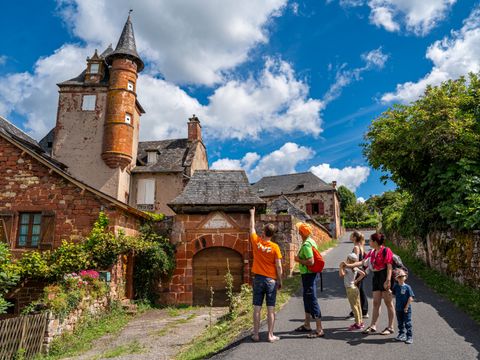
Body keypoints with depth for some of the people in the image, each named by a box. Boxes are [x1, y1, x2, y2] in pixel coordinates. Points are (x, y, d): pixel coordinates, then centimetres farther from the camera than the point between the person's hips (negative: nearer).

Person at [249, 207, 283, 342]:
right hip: (271, 280, -2)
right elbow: (278, 267, -9)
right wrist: (280, 281, 4)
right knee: (271, 309, 5)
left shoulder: (256, 242, -4)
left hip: (258, 279, 2)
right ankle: (270, 335, 10)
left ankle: (256, 335, 14)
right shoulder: (275, 247, -9)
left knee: (257, 308, 8)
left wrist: (252, 213, 28)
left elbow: (252, 227, 14)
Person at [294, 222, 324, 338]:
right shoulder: (311, 241, 10)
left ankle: (319, 330, 0)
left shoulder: (306, 245, -21)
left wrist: (299, 260, -15)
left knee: (312, 300, -5)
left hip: (308, 275, -11)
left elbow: (311, 261, -28)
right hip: (309, 274, 11)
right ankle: (307, 325, 32)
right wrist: (300, 258, 13)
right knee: (307, 299, 19)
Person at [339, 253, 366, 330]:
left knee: (354, 306, -3)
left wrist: (341, 267, -20)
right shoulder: (355, 268, 7)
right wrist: (357, 280, 11)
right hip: (355, 288, 8)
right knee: (358, 305, 13)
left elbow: (341, 274, -32)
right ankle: (360, 322, 22)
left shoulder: (347, 269, -17)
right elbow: (363, 274, 12)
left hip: (350, 289, -8)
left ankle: (357, 324, 0)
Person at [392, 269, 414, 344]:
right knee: (400, 323, 15)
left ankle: (409, 337, 7)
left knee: (407, 323, -1)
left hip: (406, 309, -5)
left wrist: (406, 307, -14)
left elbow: (411, 297, -12)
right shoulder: (396, 286, 3)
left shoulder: (407, 287, -10)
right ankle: (401, 334, 29)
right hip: (398, 308, 5)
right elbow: (392, 292, 20)